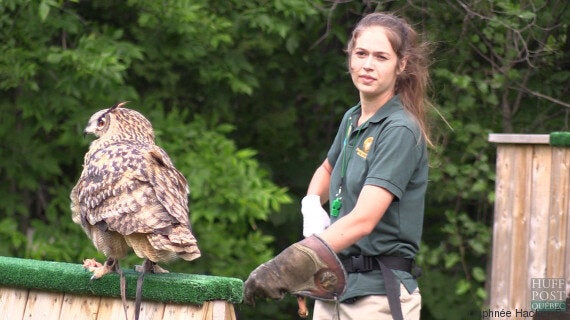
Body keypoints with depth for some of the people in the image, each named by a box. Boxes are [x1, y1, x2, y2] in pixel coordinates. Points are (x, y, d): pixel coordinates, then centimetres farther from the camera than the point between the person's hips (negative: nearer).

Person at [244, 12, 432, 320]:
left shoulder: (400, 131, -13)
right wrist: (311, 205, 10)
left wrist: (291, 263, -36)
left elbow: (363, 219, -24)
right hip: (335, 286, 7)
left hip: (379, 295, -7)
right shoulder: (352, 120, 12)